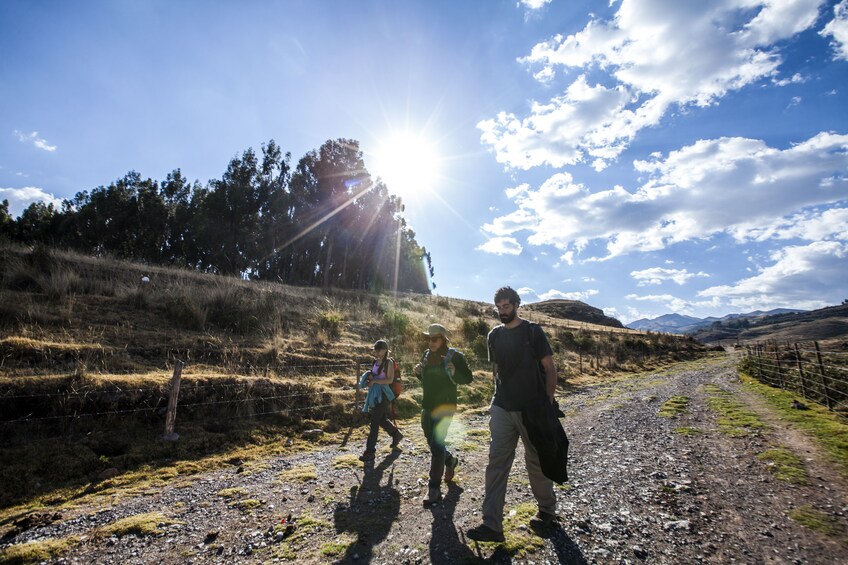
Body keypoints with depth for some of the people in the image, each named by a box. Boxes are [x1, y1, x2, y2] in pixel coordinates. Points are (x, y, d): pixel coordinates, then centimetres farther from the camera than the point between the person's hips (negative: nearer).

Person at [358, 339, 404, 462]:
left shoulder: (389, 362, -10)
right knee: (381, 419, 19)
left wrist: (374, 381, -19)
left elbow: (390, 380, -17)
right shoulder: (375, 362, 11)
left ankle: (370, 452, -2)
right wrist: (370, 376, -1)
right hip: (374, 394, 8)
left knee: (374, 422, -7)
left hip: (383, 394, -8)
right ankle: (396, 435, 42)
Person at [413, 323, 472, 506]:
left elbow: (468, 378, -14)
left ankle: (434, 488, 3)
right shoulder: (427, 355, 8)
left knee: (436, 445, -8)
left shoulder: (454, 356, -12)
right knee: (432, 443, 19)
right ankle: (450, 460, 47)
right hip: (427, 406, 7)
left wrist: (453, 372, -33)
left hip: (444, 407, -7)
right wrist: (418, 372, -2)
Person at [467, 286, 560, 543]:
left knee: (536, 461, 13)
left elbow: (550, 368, -4)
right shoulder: (494, 335, 5)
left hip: (532, 408, -3)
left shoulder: (533, 331, -6)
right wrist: (500, 395, 12)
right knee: (496, 462, -1)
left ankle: (547, 509, 37)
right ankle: (492, 524, 5)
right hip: (502, 407, 3)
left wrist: (549, 402, -7)